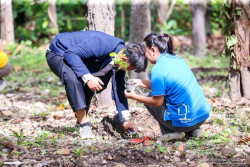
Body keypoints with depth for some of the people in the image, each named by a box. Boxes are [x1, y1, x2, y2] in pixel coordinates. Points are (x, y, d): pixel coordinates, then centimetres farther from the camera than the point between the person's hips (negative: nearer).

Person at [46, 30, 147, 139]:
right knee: (73, 78, -33)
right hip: (58, 54, -9)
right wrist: (88, 77, -41)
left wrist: (126, 119, 0)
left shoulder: (121, 62, -6)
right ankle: (84, 125, -27)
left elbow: (119, 89, 2)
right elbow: (70, 54, -36)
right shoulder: (102, 44, -34)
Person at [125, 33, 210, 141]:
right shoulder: (177, 58, 10)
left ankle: (170, 132, 5)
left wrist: (134, 97, 4)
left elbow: (157, 102, -9)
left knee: (149, 99, 13)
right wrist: (139, 82, 23)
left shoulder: (158, 70, -15)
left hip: (185, 121, -7)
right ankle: (193, 130, 19)